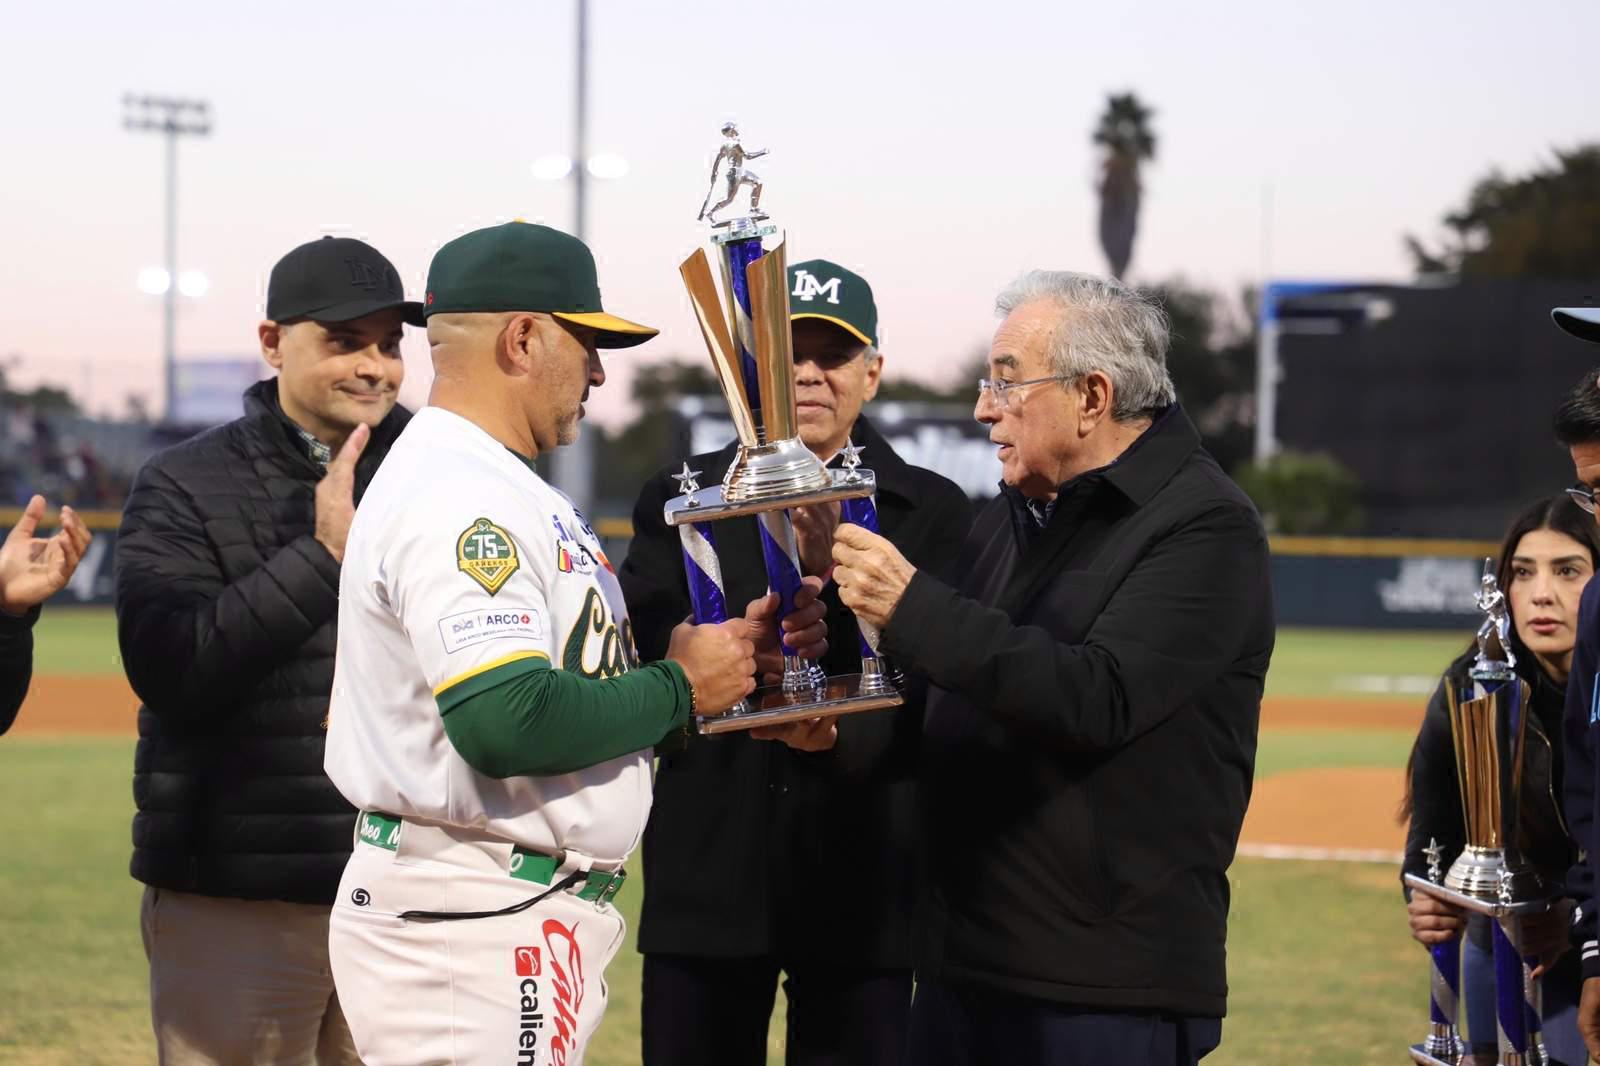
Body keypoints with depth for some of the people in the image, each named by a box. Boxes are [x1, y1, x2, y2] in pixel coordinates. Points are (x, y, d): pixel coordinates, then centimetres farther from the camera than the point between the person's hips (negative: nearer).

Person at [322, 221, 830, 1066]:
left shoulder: (500, 488, 18)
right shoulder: (457, 498, -16)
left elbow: (570, 671, 16)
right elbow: (507, 723, -27)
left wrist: (735, 653, 4)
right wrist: (680, 687, -14)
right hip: (472, 929, -11)